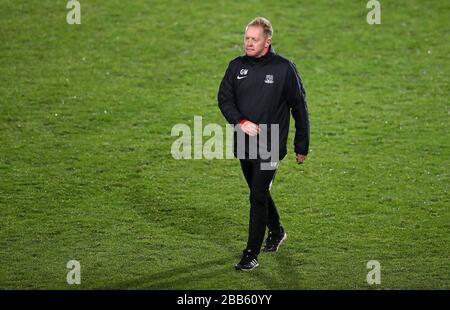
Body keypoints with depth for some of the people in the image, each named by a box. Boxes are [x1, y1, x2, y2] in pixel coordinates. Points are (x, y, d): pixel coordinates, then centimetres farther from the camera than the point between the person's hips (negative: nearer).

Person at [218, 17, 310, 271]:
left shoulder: (284, 68, -6)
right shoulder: (236, 66, 5)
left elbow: (299, 108, -1)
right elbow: (224, 98, 2)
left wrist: (302, 147, 0)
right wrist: (240, 122, -17)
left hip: (270, 146, -5)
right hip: (243, 145, 5)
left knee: (258, 197, -10)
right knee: (259, 192, 19)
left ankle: (252, 254, -6)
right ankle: (276, 232, 43)